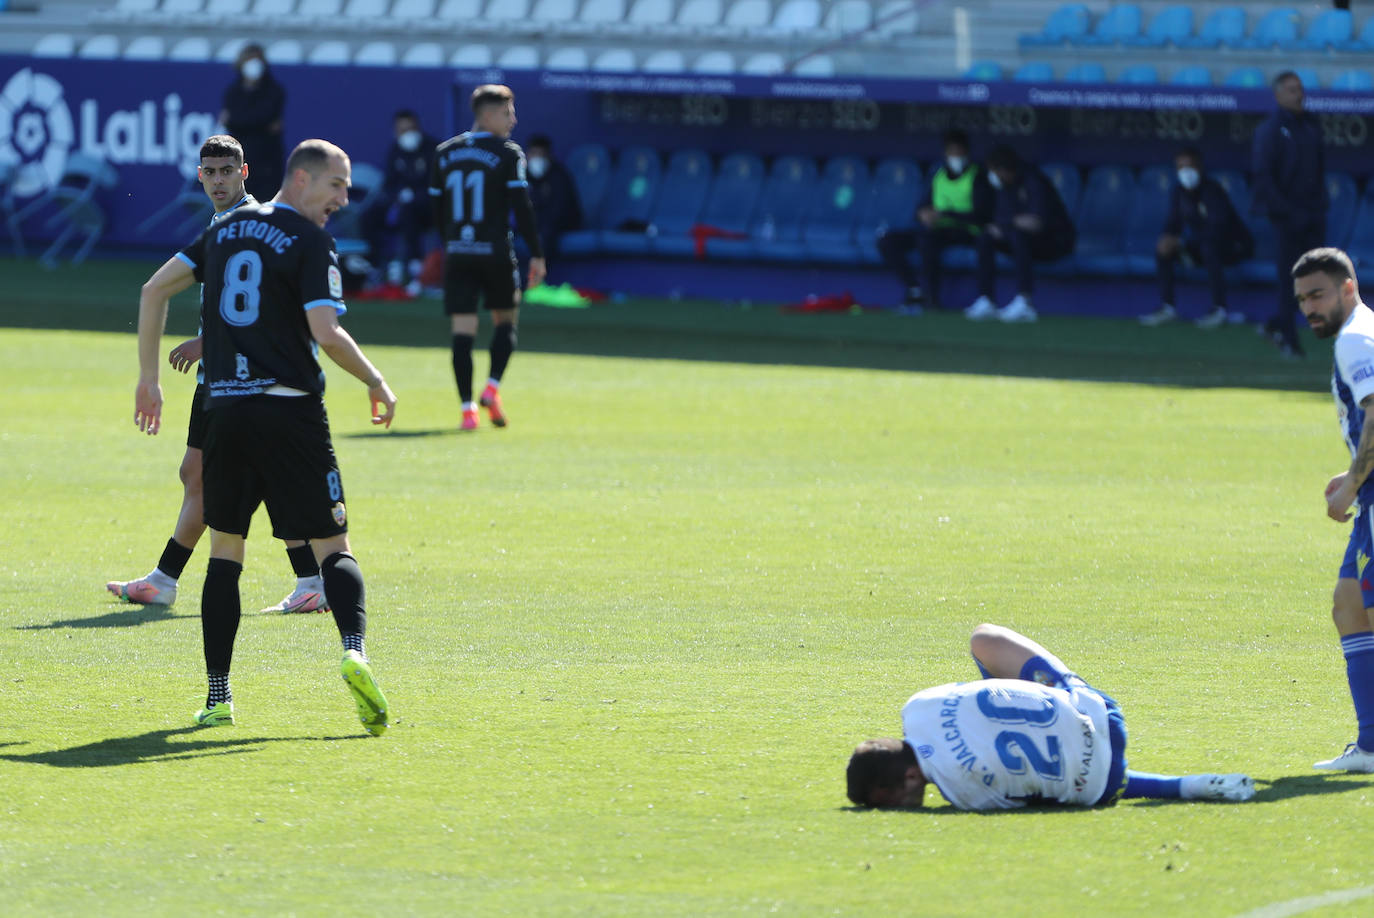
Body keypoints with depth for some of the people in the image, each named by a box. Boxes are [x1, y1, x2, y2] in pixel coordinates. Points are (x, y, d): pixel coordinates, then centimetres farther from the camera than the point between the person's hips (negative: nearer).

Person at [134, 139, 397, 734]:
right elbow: (326, 334, -16)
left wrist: (149, 378, 20)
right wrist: (376, 383, -2)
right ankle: (354, 650, -28)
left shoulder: (227, 229, 13)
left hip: (226, 412, 5)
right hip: (291, 412, -5)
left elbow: (156, 289, 14)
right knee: (332, 546, -3)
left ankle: (218, 695, 10)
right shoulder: (311, 243, -5)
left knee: (225, 550, 14)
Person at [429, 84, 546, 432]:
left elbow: (437, 209, 13)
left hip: (457, 255, 3)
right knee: (505, 320, 15)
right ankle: (493, 387, -5)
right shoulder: (508, 154, -6)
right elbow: (522, 207, -10)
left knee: (462, 331, 1)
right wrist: (536, 254, -5)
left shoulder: (445, 153, 9)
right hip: (495, 252, -3)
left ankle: (467, 407, -7)